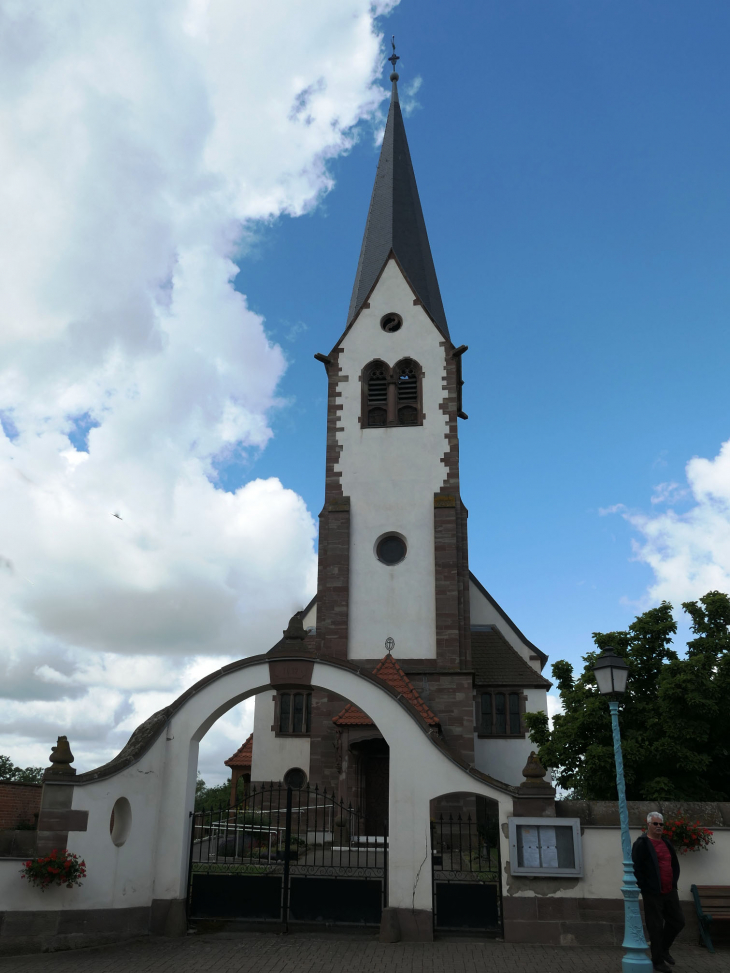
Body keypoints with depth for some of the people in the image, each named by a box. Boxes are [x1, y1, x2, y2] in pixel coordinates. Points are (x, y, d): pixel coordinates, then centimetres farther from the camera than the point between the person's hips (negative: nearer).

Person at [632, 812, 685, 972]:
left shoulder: (667, 843, 12)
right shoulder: (641, 844, -9)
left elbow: (675, 865, 22)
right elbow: (636, 868, -13)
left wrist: (674, 882, 10)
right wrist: (643, 888, -13)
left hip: (670, 892, 7)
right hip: (653, 894, -7)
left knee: (678, 922, 11)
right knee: (656, 927, 0)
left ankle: (663, 948, 32)